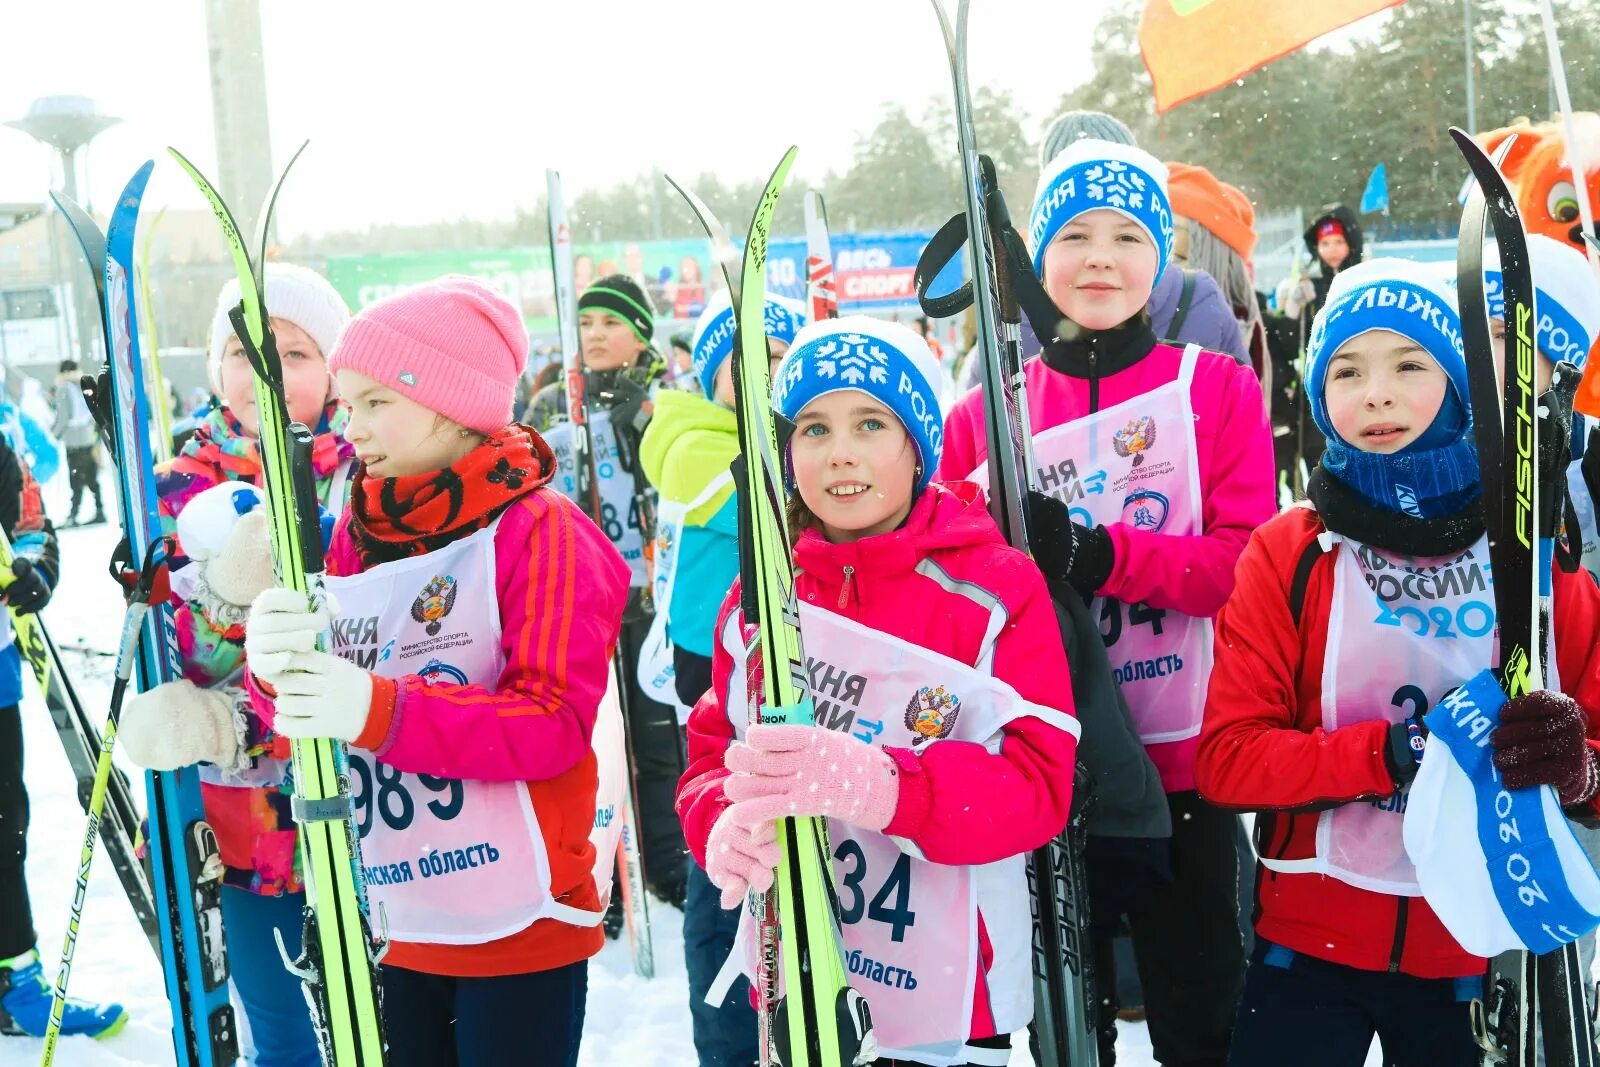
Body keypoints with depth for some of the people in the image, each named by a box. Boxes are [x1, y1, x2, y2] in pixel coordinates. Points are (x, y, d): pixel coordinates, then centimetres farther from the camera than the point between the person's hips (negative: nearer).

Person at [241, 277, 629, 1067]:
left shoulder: (538, 530, -10)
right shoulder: (356, 534, 8)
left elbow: (557, 722, -18)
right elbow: (309, 708, 4)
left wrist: (381, 709, -29)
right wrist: (275, 667, -19)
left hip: (519, 923, -5)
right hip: (390, 923, 5)